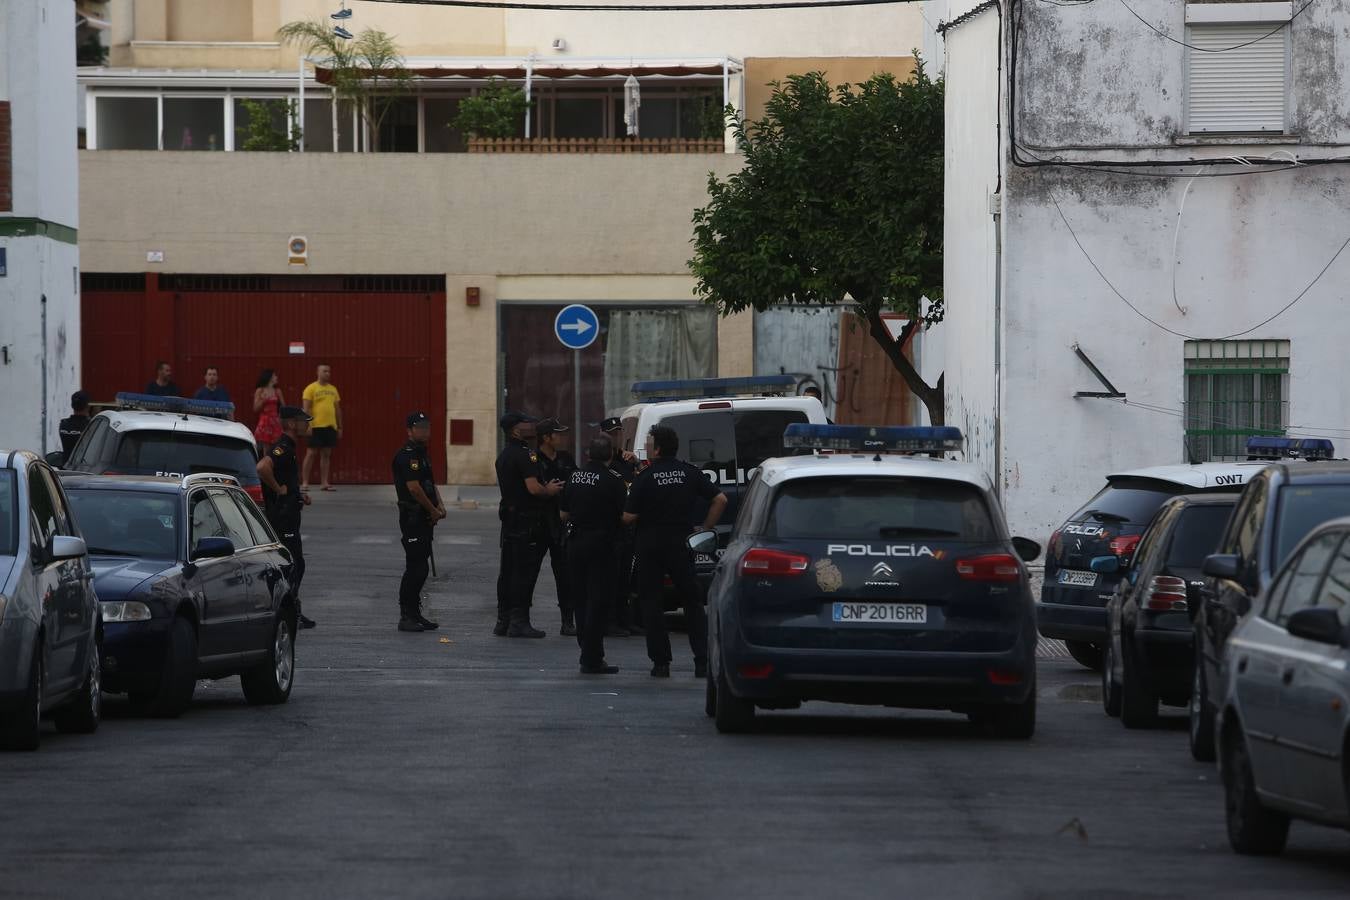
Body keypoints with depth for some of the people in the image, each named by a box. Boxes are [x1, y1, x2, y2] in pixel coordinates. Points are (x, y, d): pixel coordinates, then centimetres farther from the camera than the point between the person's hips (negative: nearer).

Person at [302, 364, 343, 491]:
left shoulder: (333, 389, 14)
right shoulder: (311, 388, -3)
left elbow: (337, 409, 18)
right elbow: (306, 408, -8)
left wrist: (340, 427, 14)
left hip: (331, 426, 5)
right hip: (316, 427, -5)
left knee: (326, 454, 6)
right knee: (311, 453, -3)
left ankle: (324, 483, 10)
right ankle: (305, 482, 1)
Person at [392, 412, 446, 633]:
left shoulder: (422, 454, 18)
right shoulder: (406, 456, -14)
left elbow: (430, 483, 23)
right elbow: (414, 488, -21)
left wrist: (439, 506, 5)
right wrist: (434, 511, -12)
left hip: (425, 517, 10)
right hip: (412, 517, -10)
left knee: (419, 567, 12)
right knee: (416, 567, -10)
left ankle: (415, 614, 18)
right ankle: (406, 617, -8)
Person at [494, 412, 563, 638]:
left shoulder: (503, 455, 16)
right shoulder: (525, 454, -15)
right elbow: (533, 488, -22)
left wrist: (546, 488, 18)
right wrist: (550, 491, -2)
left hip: (508, 516, 9)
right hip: (526, 520, -9)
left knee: (508, 571, 12)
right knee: (525, 571, -6)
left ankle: (503, 620, 16)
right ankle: (519, 621, -6)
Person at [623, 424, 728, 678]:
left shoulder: (645, 478, -9)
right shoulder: (689, 473, 1)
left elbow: (629, 517, -12)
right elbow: (720, 500, -1)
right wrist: (706, 529, 7)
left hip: (650, 545, -3)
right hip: (681, 544, 3)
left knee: (651, 603, 5)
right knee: (692, 602, 11)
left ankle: (661, 662, 0)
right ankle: (702, 661, 4)